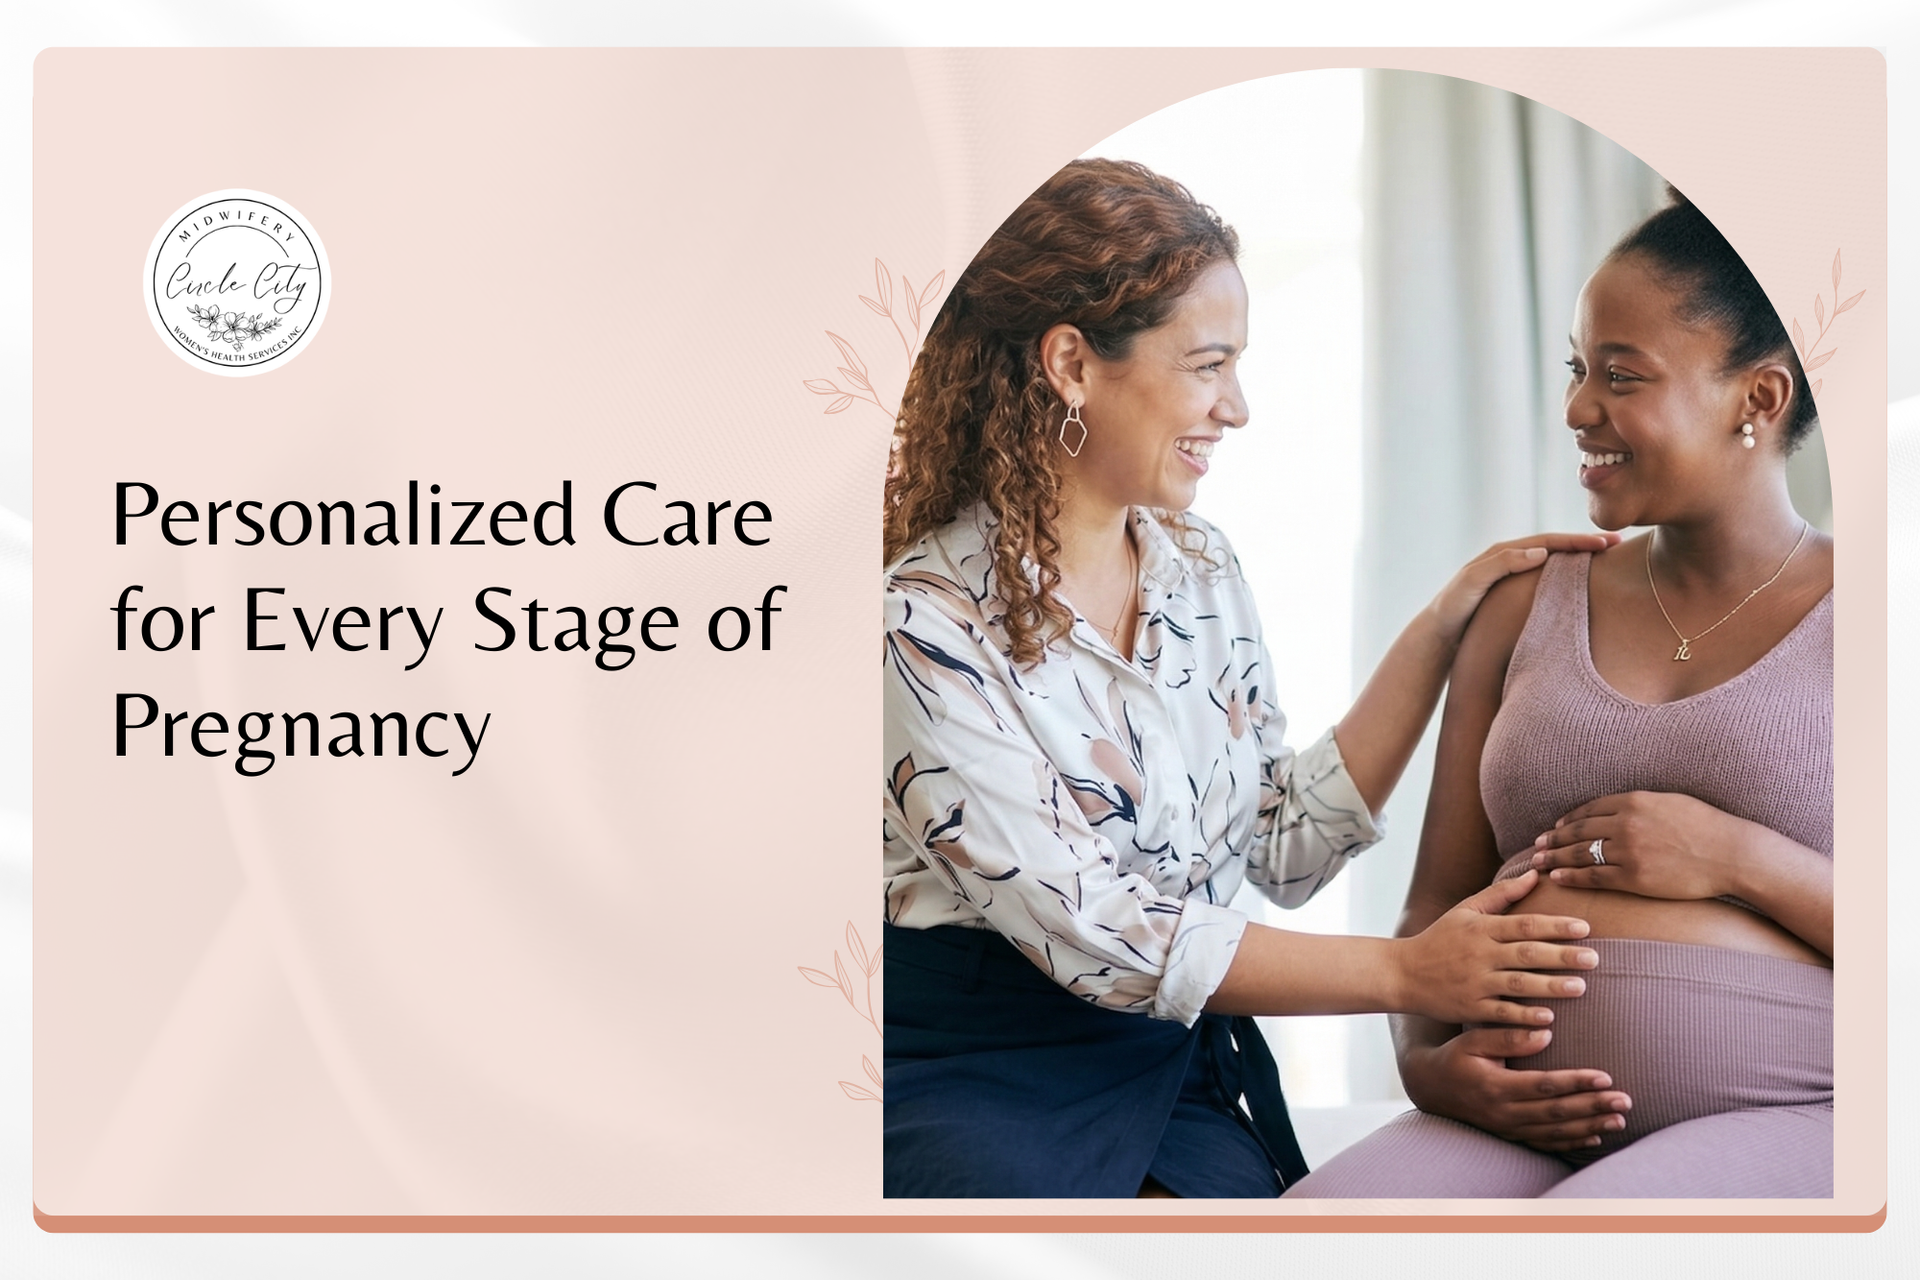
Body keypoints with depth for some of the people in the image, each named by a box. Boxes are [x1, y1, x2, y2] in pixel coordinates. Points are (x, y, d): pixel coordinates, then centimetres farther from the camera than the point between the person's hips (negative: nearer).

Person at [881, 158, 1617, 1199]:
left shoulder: (1201, 571, 7)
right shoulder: (927, 624, -17)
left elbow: (1288, 847, 5)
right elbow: (1094, 935, -19)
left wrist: (1444, 627, 0)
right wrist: (1403, 972, -18)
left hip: (1176, 1073, 5)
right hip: (968, 1082, -5)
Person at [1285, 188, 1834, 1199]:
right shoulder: (1525, 609, 18)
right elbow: (1436, 902, 18)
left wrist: (1739, 859, -11)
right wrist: (1426, 1061, -2)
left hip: (1783, 1119, -3)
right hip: (1521, 1127, 4)